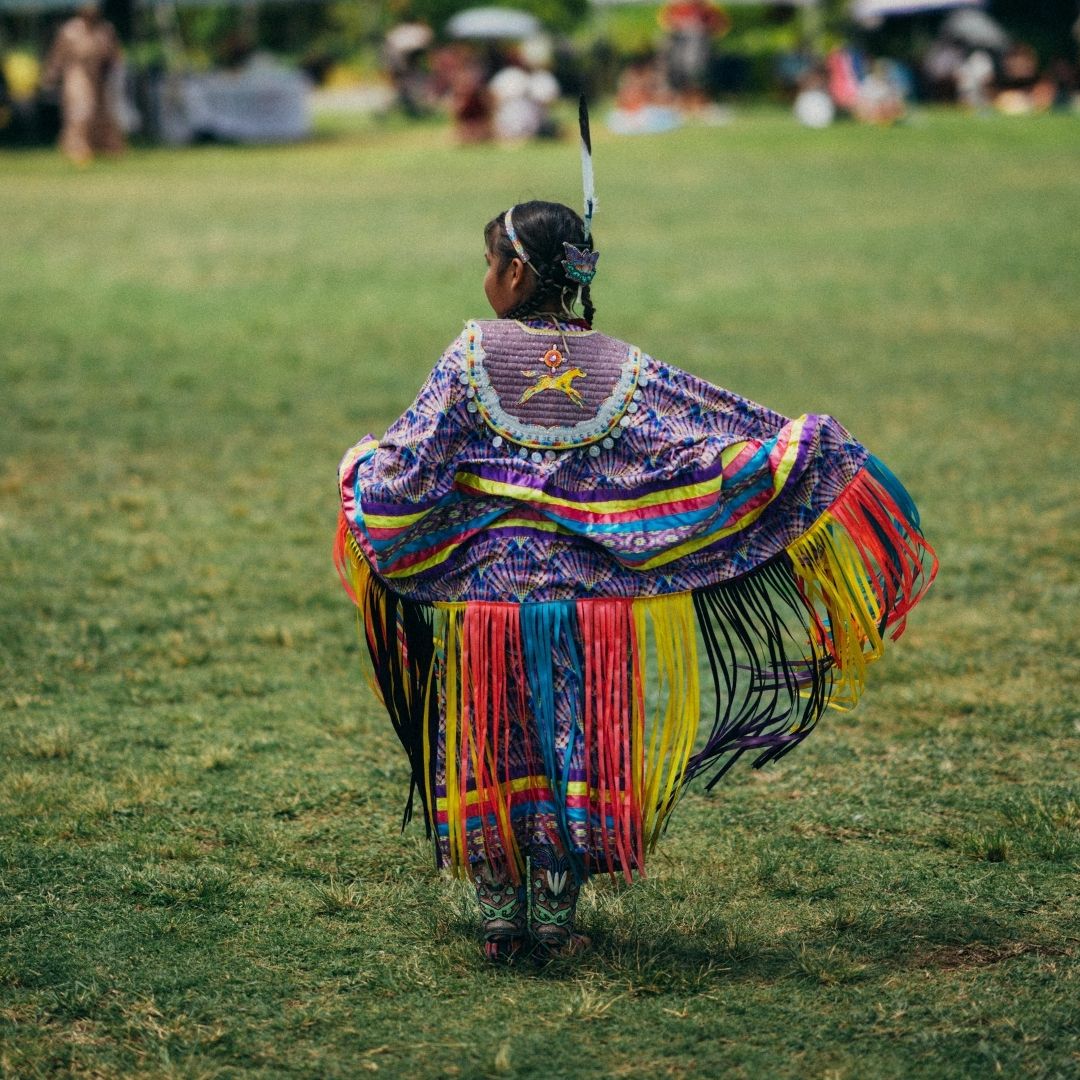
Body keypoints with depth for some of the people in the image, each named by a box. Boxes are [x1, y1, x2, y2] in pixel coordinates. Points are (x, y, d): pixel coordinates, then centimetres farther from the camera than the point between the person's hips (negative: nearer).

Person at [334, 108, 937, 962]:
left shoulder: (474, 357, -8)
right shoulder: (622, 370, -2)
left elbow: (404, 470, -10)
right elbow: (730, 433, 0)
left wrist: (360, 468, 10)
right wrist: (808, 446, 13)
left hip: (485, 601, -1)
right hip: (587, 607, 2)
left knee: (487, 758, 12)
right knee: (576, 758, 13)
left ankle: (500, 918, 16)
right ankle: (555, 919, 16)